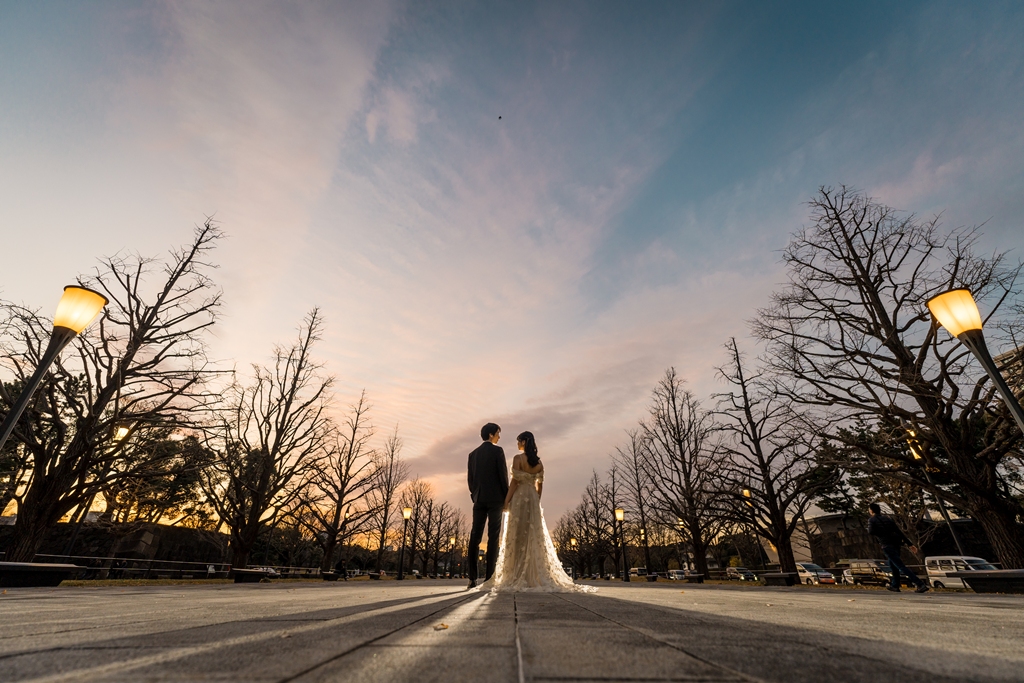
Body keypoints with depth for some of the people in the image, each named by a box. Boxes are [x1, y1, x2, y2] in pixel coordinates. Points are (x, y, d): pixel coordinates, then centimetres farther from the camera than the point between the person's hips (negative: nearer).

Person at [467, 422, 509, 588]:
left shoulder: (473, 454, 12)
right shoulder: (497, 450, -4)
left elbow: (470, 478, 12)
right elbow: (503, 475, -8)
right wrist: (507, 497, -1)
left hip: (479, 500, 5)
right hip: (495, 498, -5)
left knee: (475, 536, 4)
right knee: (493, 537, -2)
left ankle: (472, 577, 4)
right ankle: (490, 576, -4)